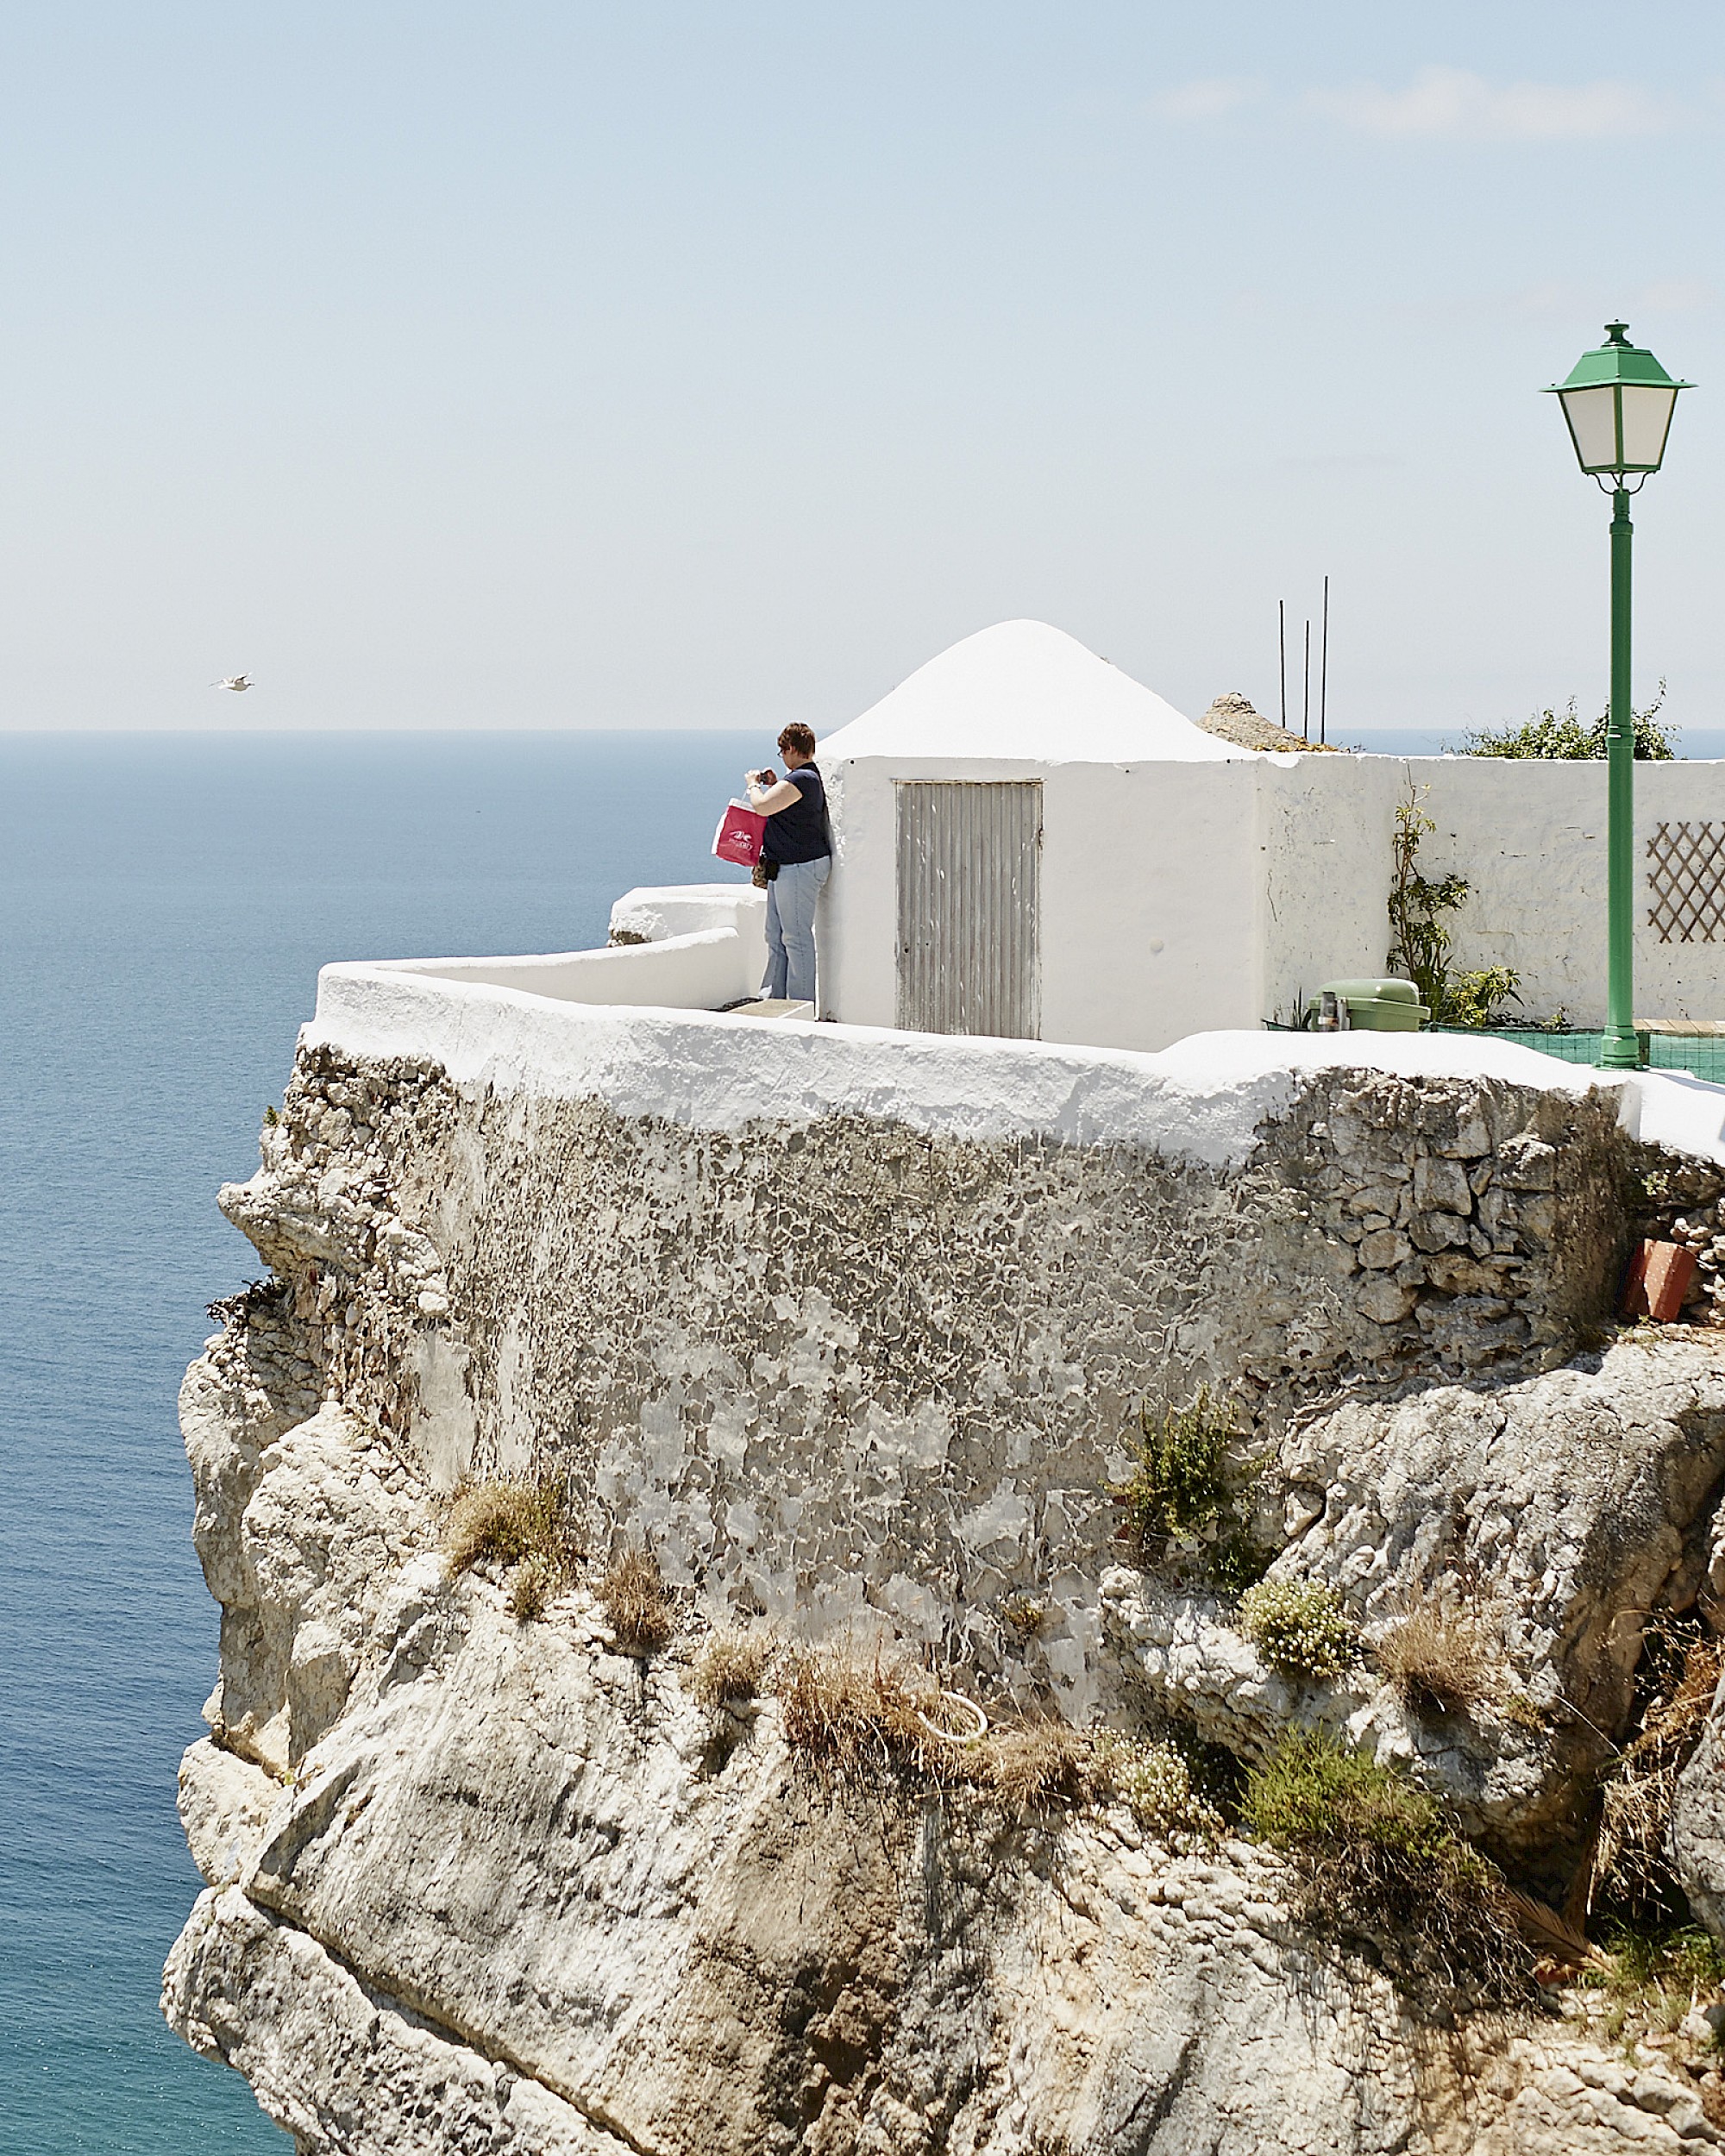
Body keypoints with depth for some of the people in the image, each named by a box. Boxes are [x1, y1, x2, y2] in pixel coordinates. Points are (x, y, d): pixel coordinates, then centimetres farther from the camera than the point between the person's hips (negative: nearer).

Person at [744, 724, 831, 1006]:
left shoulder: (800, 779, -18)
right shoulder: (813, 776, 16)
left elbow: (762, 806, -24)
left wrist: (754, 784, -4)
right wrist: (773, 785, 20)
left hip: (800, 867, -11)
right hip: (783, 868, 11)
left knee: (796, 937, -7)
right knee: (776, 937, 16)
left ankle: (801, 1002, -3)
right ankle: (775, 996, 22)